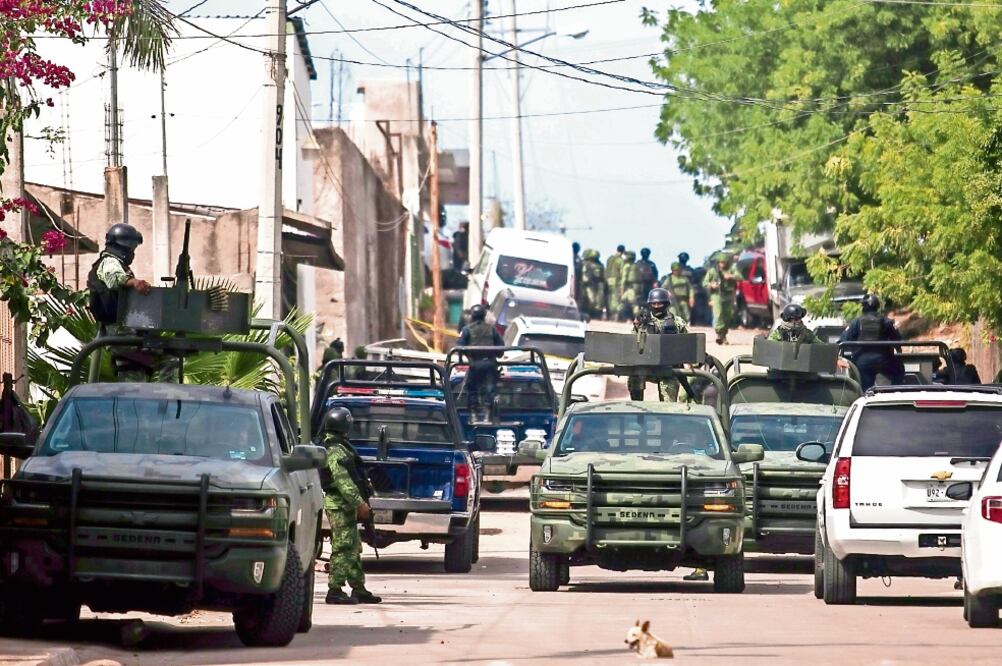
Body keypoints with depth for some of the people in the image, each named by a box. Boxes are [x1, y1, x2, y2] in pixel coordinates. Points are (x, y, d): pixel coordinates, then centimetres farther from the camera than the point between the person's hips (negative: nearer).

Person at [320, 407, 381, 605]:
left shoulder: (338, 447, 18)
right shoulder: (336, 450, -15)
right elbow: (343, 480, -22)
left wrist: (359, 502, 24)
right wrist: (359, 502, -21)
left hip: (346, 505, 11)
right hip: (340, 505, -11)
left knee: (353, 548, 14)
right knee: (343, 547, -10)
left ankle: (359, 588, 18)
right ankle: (335, 591, -10)